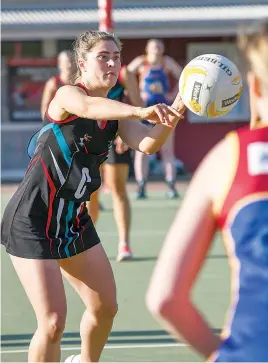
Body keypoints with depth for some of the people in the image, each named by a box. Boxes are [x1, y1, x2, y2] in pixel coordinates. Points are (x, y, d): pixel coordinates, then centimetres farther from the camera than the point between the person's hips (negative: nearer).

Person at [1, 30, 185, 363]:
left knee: (105, 308, 17)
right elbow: (87, 106, -42)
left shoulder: (116, 115, 5)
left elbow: (147, 144, -13)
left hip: (73, 222, 8)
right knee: (53, 323, -13)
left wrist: (175, 111, -33)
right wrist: (140, 111, -59)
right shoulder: (67, 95, -16)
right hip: (32, 222, -8)